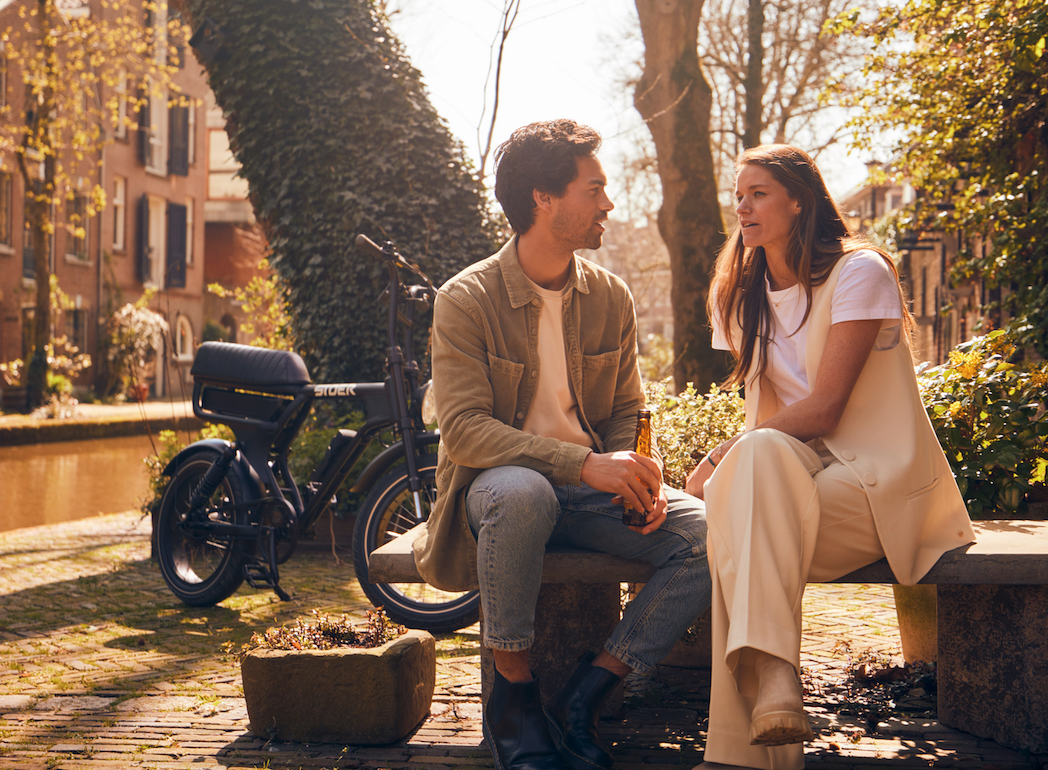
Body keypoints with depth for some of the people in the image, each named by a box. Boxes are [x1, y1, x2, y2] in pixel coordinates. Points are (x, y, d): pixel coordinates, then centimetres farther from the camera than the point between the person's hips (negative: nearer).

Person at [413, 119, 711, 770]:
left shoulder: (610, 297, 7)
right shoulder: (467, 300, -8)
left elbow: (627, 414, 13)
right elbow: (463, 428, -19)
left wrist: (640, 480, -12)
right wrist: (585, 464, -31)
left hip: (594, 486, 4)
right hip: (498, 484, -4)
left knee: (712, 534, -22)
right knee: (521, 493, -41)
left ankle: (584, 698, -15)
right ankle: (513, 693, -21)